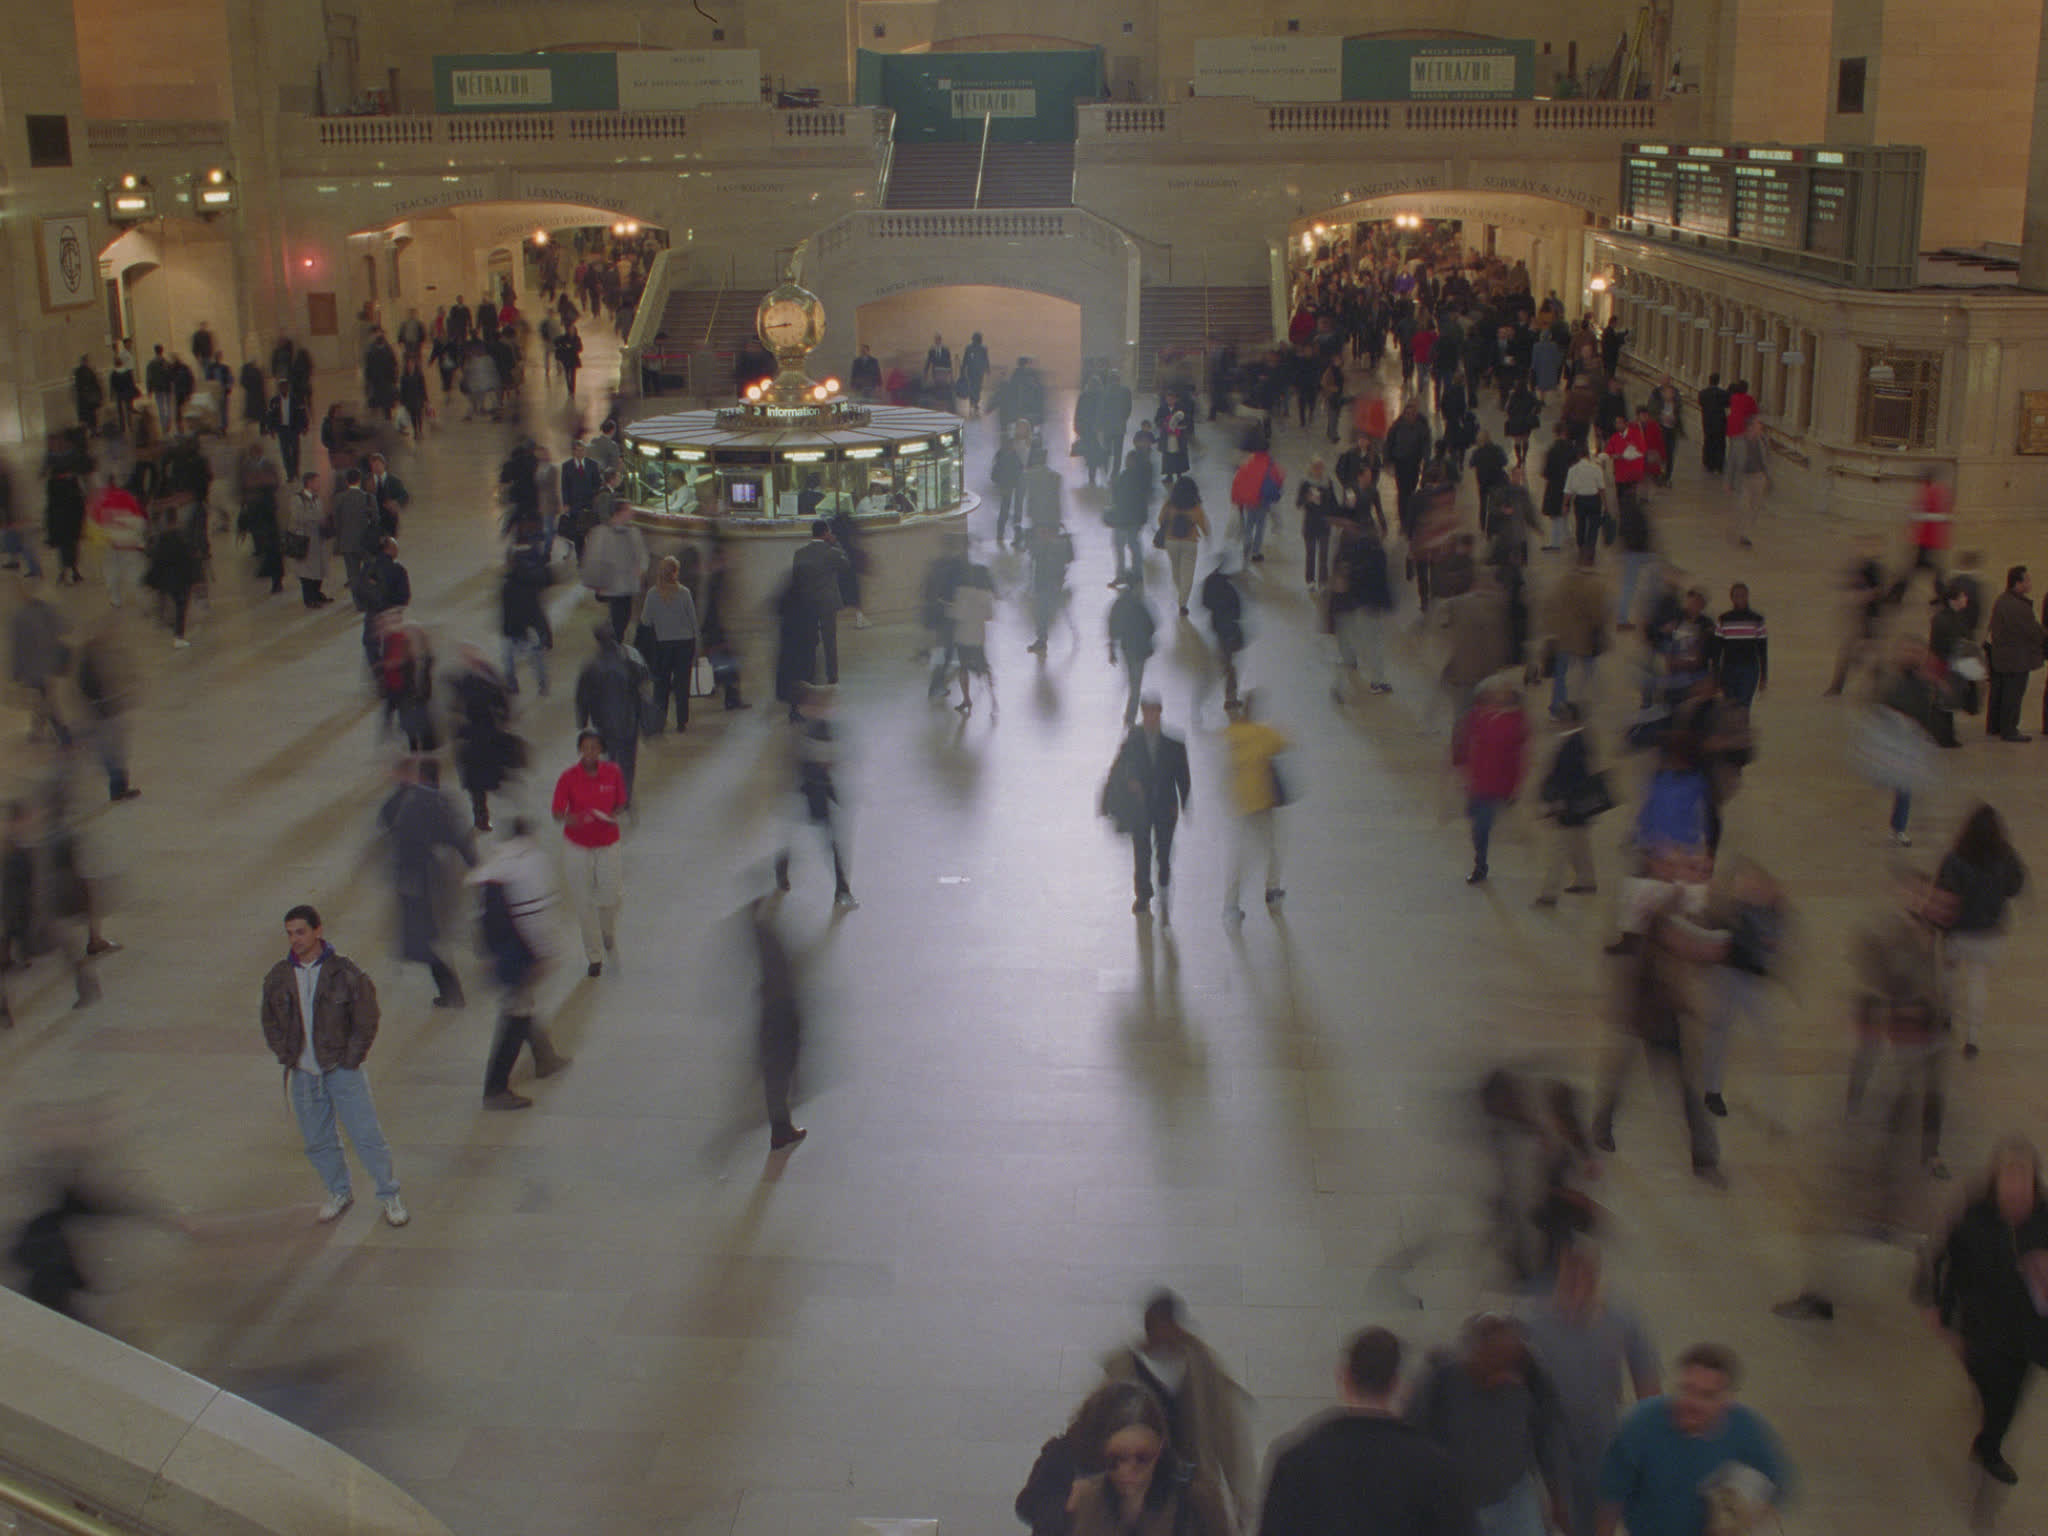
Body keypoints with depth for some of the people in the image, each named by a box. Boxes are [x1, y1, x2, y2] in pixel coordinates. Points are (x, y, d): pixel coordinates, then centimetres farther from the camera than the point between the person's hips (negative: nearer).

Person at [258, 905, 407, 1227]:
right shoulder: (277, 977, 1)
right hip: (302, 1075, 4)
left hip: (342, 1070, -4)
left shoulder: (345, 972, -10)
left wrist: (350, 1061, -8)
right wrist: (286, 1057, 4)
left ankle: (389, 1195, 12)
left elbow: (366, 1021, -4)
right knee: (317, 1142, 11)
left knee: (367, 1135, -2)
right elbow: (271, 1023, 14)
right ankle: (339, 1193, 32)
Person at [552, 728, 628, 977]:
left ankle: (606, 931, 34)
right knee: (585, 903, 4)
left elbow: (622, 803, 7)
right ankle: (595, 956, 18)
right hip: (579, 846, -1)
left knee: (612, 896, -2)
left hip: (608, 844, 1)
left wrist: (613, 816, -14)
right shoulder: (568, 777, -11)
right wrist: (572, 819, -34)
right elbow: (558, 813, -12)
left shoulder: (612, 772, -5)